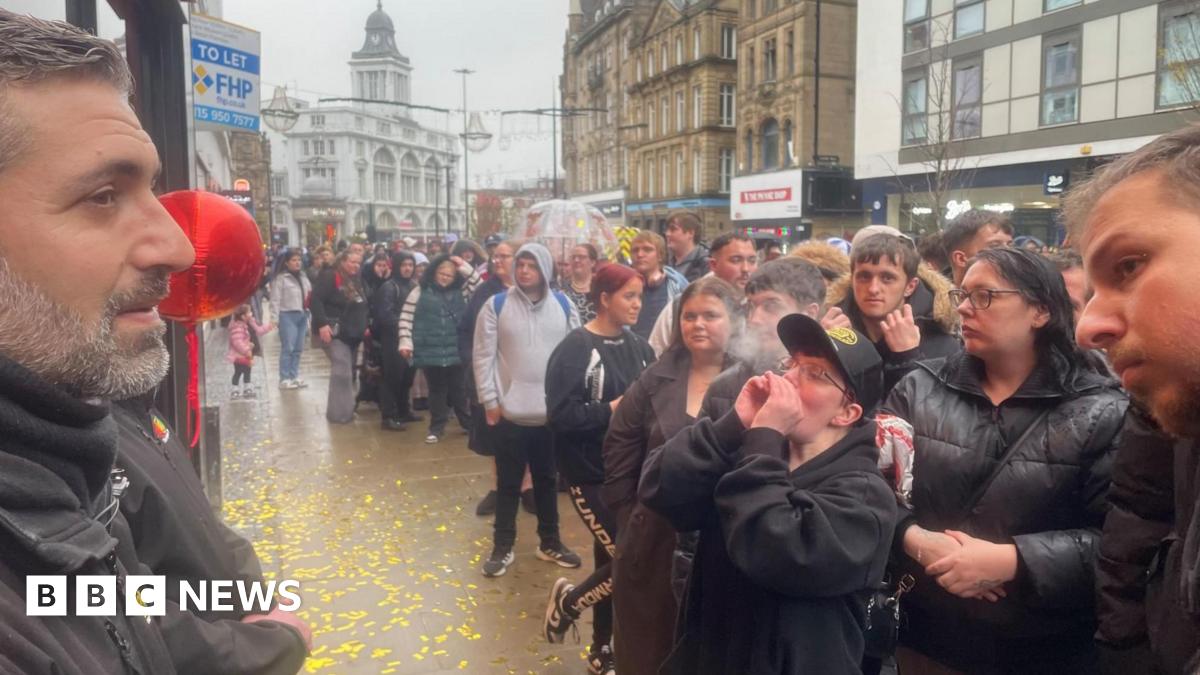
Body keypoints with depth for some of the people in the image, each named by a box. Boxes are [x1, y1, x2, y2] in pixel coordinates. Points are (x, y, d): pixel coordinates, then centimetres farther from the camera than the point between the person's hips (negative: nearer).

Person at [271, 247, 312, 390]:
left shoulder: (303, 276, 15)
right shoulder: (280, 278, -7)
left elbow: (309, 295, 20)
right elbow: (275, 300, -10)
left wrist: (308, 314, 14)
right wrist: (274, 319, -14)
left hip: (302, 315, 7)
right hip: (288, 316, -7)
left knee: (298, 348, 10)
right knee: (288, 348, -7)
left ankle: (294, 376, 19)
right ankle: (284, 379, -1)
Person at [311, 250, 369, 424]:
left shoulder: (357, 280, 15)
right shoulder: (329, 277, -11)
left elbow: (363, 306, 24)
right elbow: (316, 300, -19)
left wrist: (365, 325, 16)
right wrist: (322, 324, -27)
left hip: (353, 334, 9)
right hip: (335, 333, -8)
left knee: (349, 372, 13)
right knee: (342, 372, -14)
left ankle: (346, 409, 25)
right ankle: (339, 412, -7)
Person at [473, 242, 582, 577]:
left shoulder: (564, 305, 2)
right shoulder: (496, 305, -4)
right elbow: (483, 356, -3)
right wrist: (490, 401, -7)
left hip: (554, 412, 2)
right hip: (509, 412, -2)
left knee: (547, 480, 16)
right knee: (508, 483, 9)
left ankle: (550, 542, 31)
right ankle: (502, 546, 24)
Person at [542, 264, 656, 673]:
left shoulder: (639, 348, 7)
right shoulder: (575, 349, -11)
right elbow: (560, 415, -19)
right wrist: (613, 409, -18)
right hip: (591, 474, -6)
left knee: (612, 560, 14)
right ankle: (567, 600, 20)